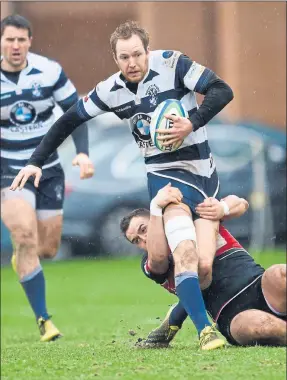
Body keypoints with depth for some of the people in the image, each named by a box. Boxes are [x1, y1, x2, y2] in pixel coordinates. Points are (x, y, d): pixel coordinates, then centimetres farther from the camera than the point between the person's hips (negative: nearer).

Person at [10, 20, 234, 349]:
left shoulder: (171, 63, -8)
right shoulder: (110, 90, 0)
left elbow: (222, 91, -9)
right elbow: (68, 121, 12)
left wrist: (193, 123, -22)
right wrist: (36, 162, 9)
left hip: (203, 173, 0)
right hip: (165, 174, 0)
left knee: (204, 265, -10)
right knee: (187, 254, -25)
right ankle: (205, 331, -27)